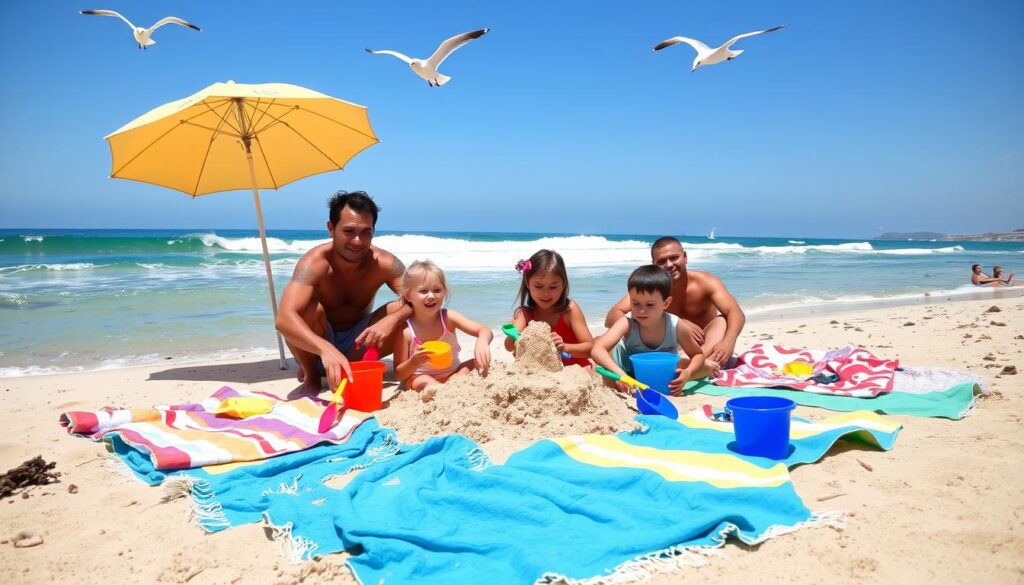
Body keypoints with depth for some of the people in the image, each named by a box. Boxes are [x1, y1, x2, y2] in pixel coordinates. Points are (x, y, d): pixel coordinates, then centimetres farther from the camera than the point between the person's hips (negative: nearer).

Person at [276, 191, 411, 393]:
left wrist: (392, 320, -44)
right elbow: (284, 319, -43)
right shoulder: (315, 263, -29)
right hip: (317, 346, -3)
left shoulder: (383, 263, -19)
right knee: (309, 308, -33)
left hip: (356, 341, 3)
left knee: (404, 313, -21)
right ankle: (310, 376, -6)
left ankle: (357, 370, -1)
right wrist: (326, 349, -60)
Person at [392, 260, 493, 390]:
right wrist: (414, 362, -34)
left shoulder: (448, 318, -12)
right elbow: (399, 374, -11)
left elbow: (485, 331, -21)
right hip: (421, 377, -3)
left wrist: (482, 342, -46)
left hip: (453, 374, 4)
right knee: (424, 382, -35)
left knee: (480, 362, -17)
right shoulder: (405, 331, -17)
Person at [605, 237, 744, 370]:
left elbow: (736, 313, -26)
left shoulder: (705, 282, -13)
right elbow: (611, 319, -25)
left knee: (722, 321, -26)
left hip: (706, 347, 0)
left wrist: (728, 342, -49)